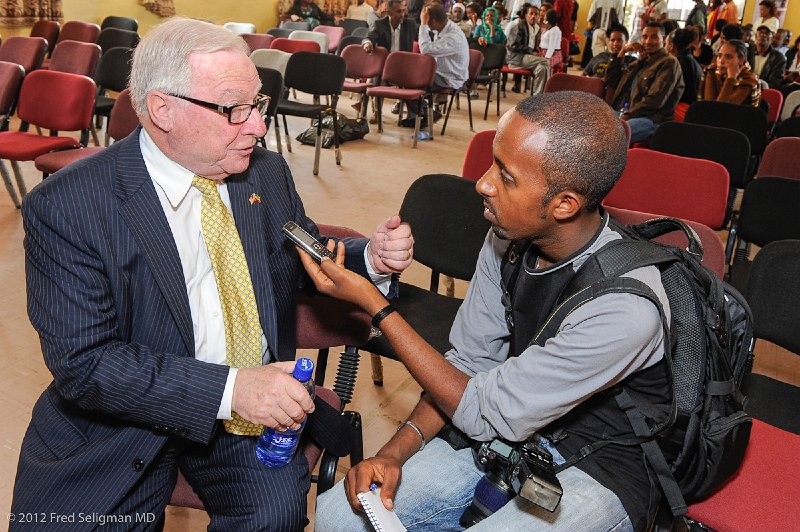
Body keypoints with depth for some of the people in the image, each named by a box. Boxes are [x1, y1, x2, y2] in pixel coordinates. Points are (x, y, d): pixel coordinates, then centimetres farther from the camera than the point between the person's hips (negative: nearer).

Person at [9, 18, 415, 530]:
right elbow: (81, 364, -17)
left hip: (257, 406, 2)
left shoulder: (268, 173, 1)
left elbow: (307, 265, 16)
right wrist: (228, 388, -27)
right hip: (120, 428, -1)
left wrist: (370, 257, -6)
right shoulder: (65, 206, -14)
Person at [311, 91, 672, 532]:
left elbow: (483, 411, -23)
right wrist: (395, 451, -12)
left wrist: (373, 303, -21)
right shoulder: (508, 239, -10)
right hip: (512, 428, 6)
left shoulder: (625, 308, -31)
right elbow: (468, 362, 0)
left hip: (597, 468, -5)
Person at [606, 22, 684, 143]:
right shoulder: (640, 62, 22)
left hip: (652, 119, -8)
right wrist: (623, 51, 15)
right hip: (627, 114, 8)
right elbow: (610, 80, 23)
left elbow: (655, 100, -14)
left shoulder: (669, 63, -2)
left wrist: (628, 115, -18)